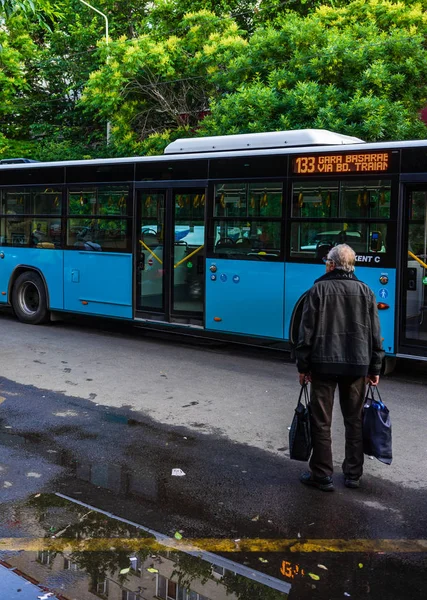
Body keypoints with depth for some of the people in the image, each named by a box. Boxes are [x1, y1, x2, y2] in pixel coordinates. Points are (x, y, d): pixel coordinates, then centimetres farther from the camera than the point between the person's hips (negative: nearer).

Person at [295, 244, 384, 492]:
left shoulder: (319, 289, -5)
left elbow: (307, 330, -6)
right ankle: (353, 474, 21)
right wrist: (375, 368, 11)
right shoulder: (366, 292, 5)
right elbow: (375, 334, 5)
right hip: (357, 365, 3)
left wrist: (303, 365, 0)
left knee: (321, 422, 5)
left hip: (323, 363, -3)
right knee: (354, 421, 14)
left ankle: (322, 476, 10)